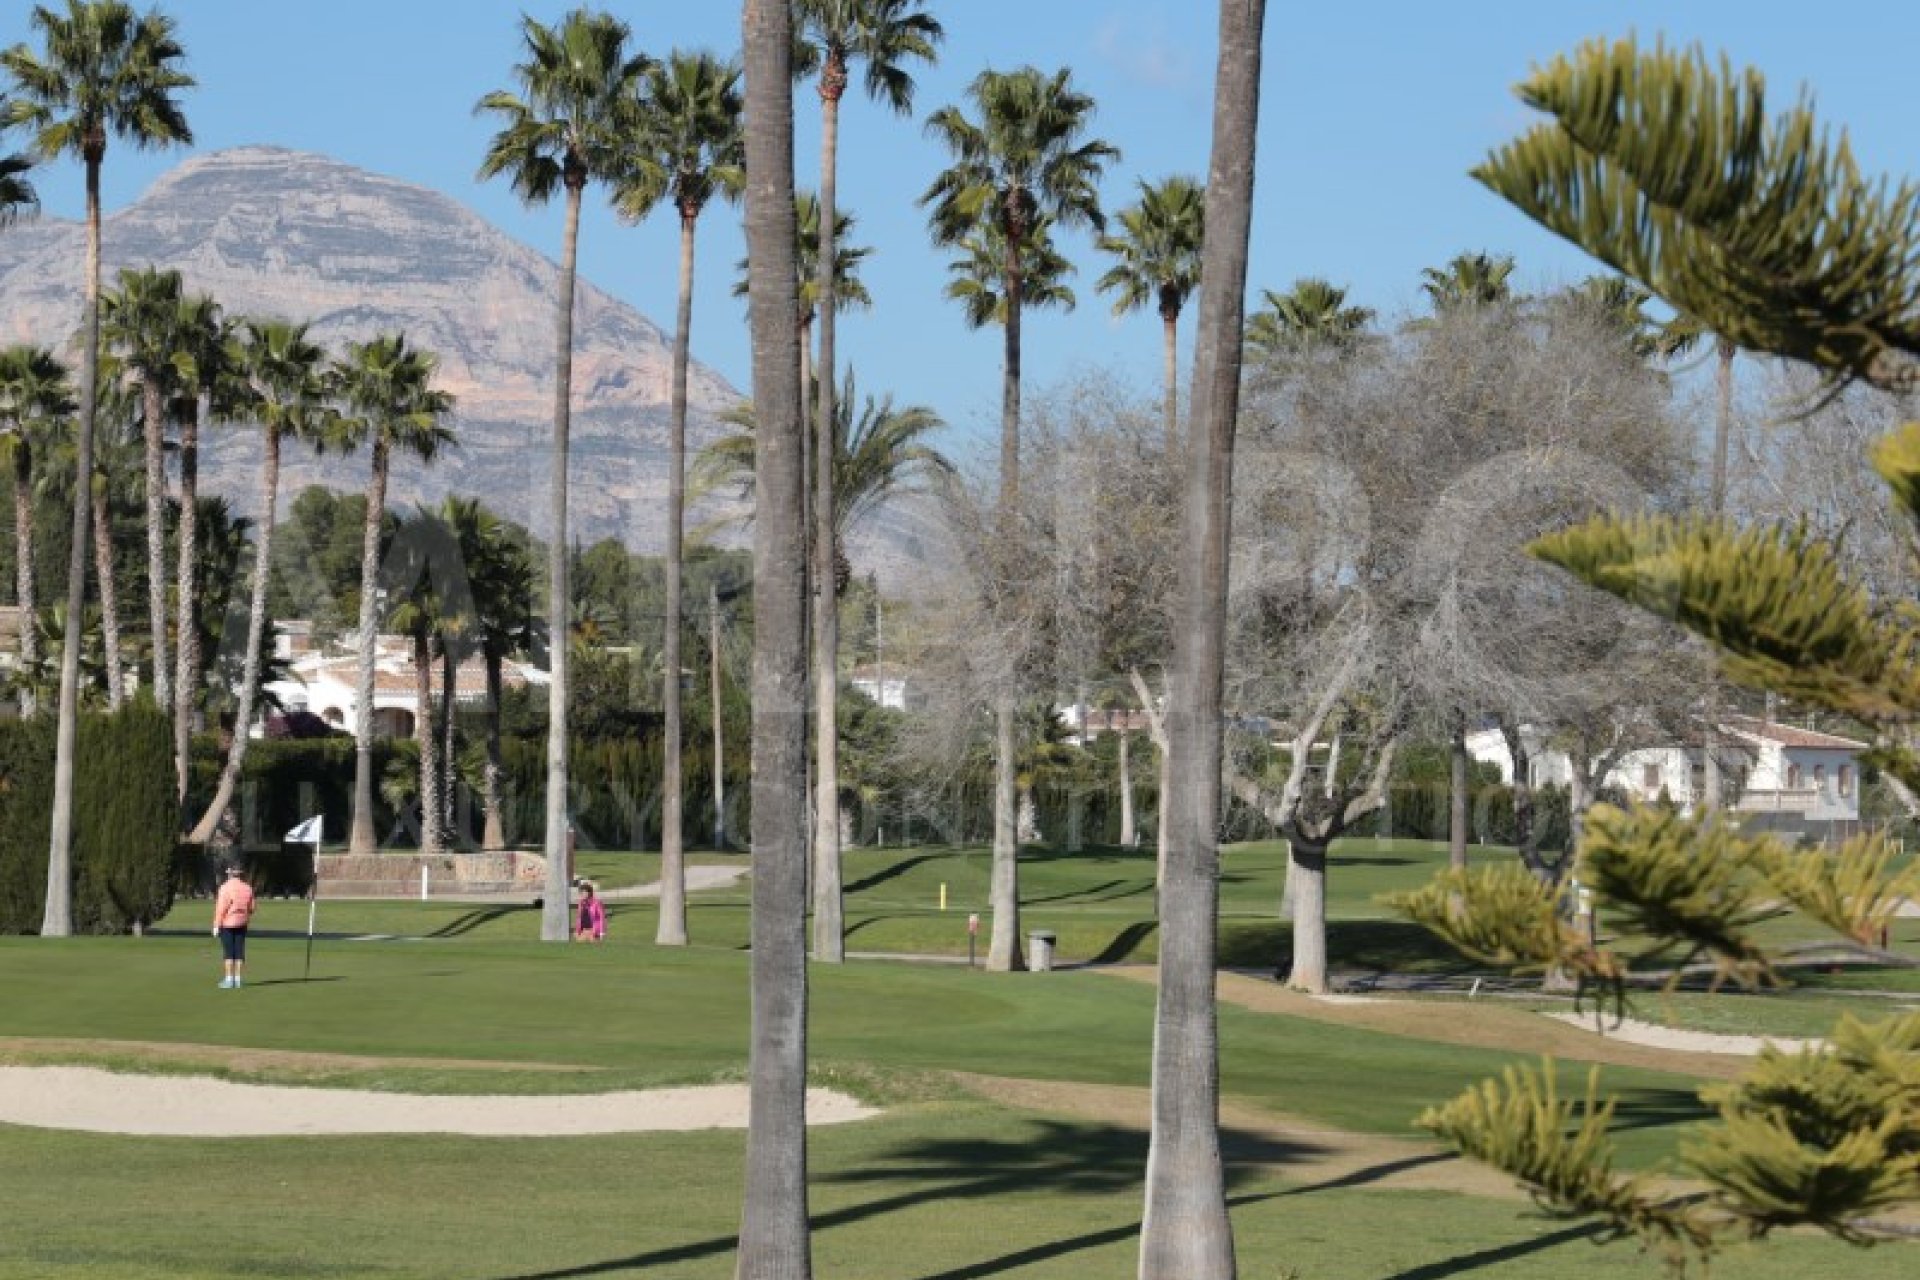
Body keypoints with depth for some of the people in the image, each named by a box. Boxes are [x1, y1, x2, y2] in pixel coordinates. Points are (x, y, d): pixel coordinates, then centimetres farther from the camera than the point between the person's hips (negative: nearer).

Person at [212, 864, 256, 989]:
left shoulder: (226, 887, -13)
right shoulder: (248, 888, 3)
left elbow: (221, 908, -14)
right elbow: (251, 908, 7)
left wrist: (216, 925, -9)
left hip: (227, 923, -5)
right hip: (242, 924, 5)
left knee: (228, 952, -2)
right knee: (239, 951, 7)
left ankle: (229, 979, -4)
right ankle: (238, 979, 8)